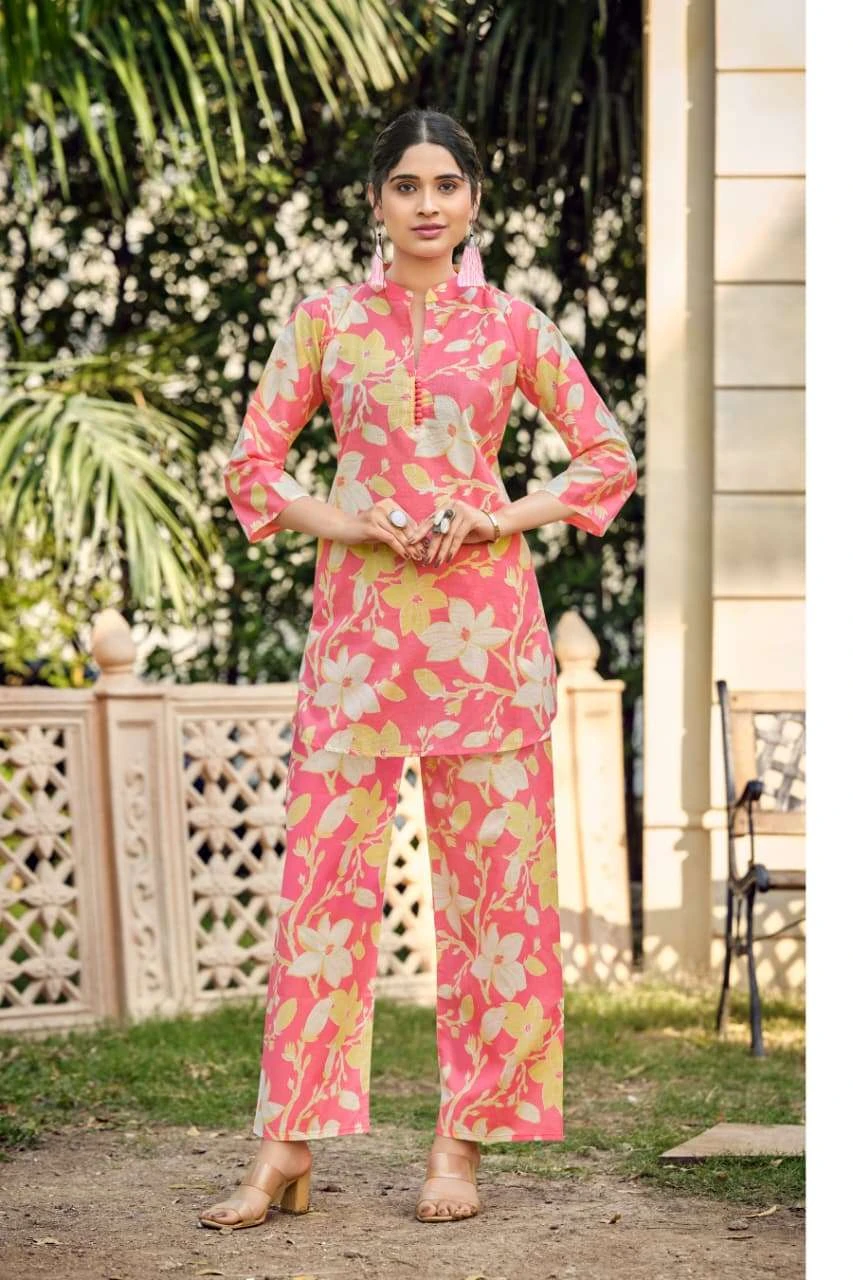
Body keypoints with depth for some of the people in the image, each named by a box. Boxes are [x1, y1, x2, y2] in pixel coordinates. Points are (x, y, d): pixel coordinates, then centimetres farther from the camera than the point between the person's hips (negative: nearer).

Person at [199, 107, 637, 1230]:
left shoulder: (511, 325, 8)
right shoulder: (328, 321, 8)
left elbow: (608, 455, 10)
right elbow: (253, 464, 7)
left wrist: (504, 518, -5)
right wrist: (348, 523, -9)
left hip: (486, 619, 1)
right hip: (360, 617, 0)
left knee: (493, 874, 0)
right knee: (326, 869, -4)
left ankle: (464, 1140, 7)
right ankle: (286, 1151, -1)